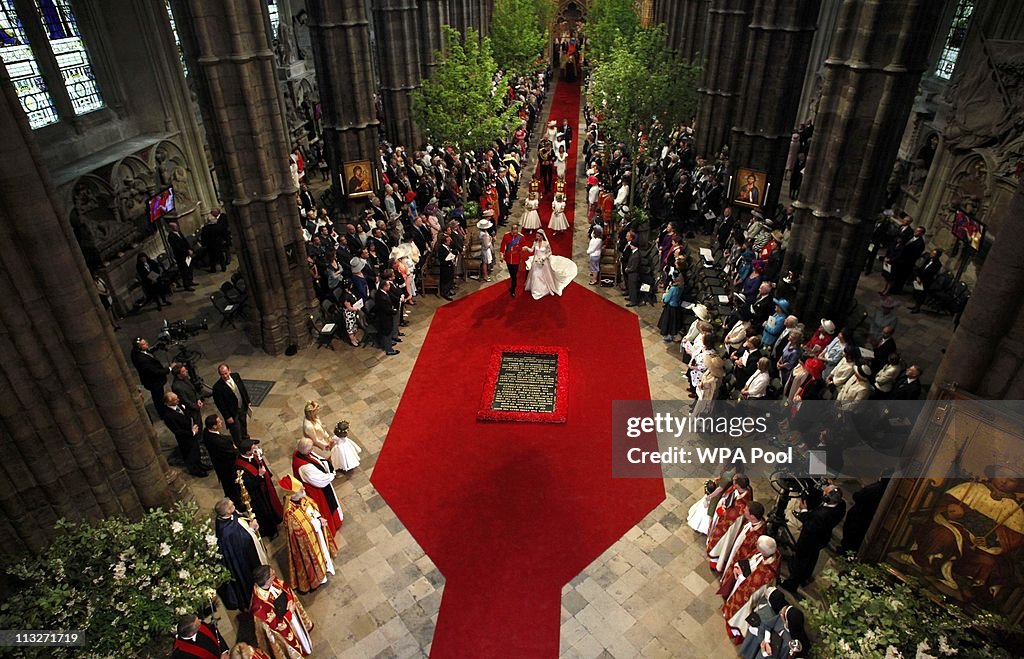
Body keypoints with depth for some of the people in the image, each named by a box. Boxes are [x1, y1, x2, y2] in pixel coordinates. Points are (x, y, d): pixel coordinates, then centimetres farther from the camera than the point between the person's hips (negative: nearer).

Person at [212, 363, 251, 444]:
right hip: (232, 414, -6)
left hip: (243, 409, 6)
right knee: (237, 436, 5)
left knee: (244, 430, 27)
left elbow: (243, 388, 7)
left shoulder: (236, 376, -8)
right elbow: (220, 404, -18)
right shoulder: (217, 387, -24)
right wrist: (227, 417, -16)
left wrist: (248, 402, 9)